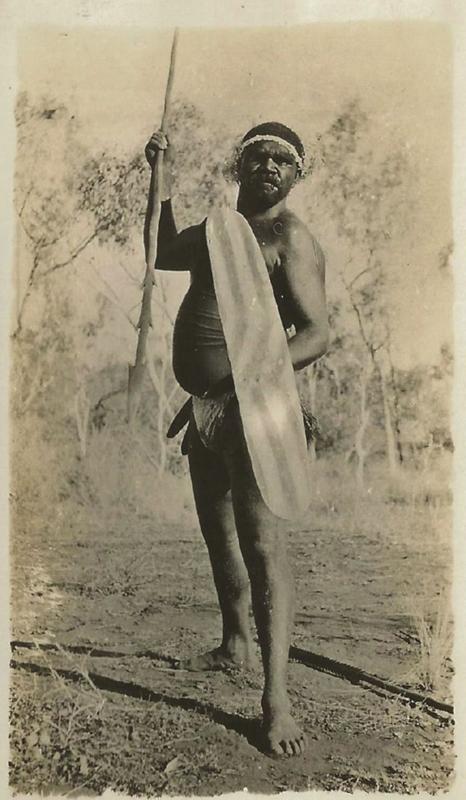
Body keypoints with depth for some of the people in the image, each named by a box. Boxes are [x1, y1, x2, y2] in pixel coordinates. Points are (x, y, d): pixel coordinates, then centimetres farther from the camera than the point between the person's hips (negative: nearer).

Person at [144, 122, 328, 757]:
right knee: (219, 533, 18)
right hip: (205, 408, 9)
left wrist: (246, 381, -30)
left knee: (262, 540, -15)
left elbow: (317, 334, -16)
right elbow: (163, 254, 35)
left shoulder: (290, 236, -7)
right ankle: (236, 645, 36)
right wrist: (163, 182, 26)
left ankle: (276, 699, -11)